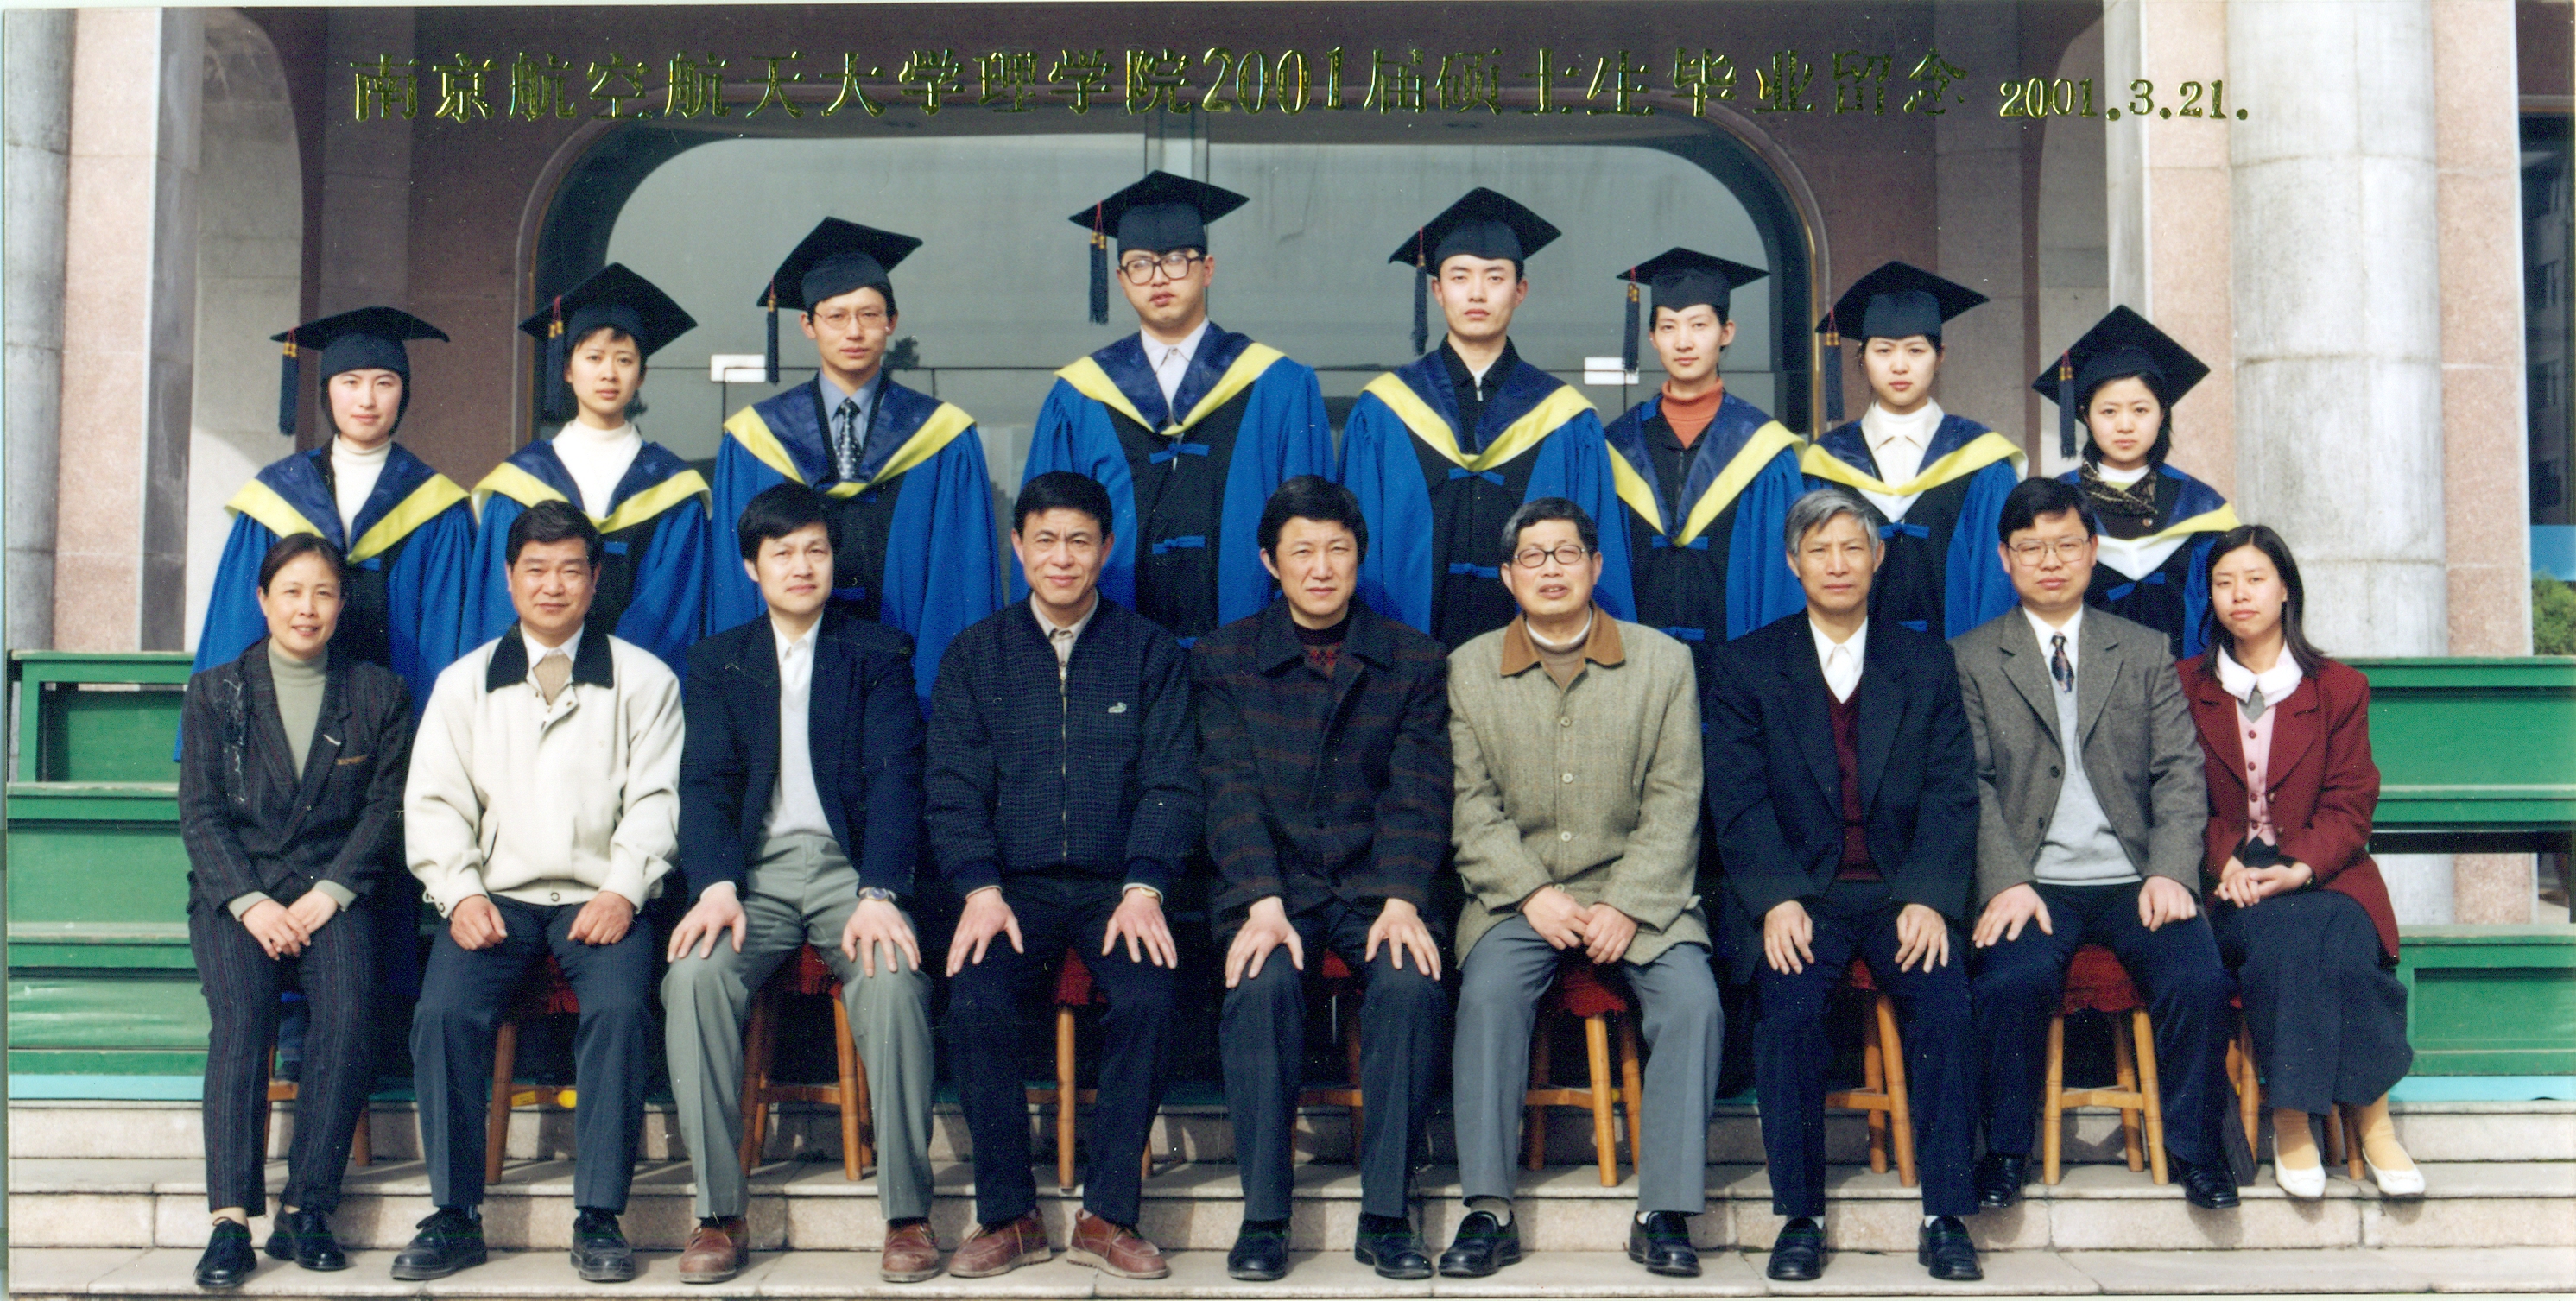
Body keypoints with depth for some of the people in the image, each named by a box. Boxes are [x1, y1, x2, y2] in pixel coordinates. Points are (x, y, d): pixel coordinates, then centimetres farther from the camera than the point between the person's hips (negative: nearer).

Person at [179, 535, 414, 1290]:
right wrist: (251, 903, -11)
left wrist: (328, 894, -10)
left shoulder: (378, 693, 13)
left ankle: (305, 1212, -26)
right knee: (240, 1012, -28)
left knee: (347, 1008, -29)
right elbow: (200, 811, 4)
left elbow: (385, 809, 6)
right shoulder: (214, 692, 13)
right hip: (235, 893, 0)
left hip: (331, 893, 0)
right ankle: (230, 1219, -33)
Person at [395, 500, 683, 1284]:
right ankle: (455, 1216, -14)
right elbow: (434, 802, 10)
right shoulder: (464, 682, 16)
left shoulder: (643, 680, 11)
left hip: (600, 898, -1)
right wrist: (461, 895, -7)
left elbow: (655, 799, 4)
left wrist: (623, 892, -12)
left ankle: (599, 1218, -21)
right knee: (444, 1013, -26)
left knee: (621, 1009, -30)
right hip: (497, 897, 2)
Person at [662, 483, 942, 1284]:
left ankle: (907, 1214, -23)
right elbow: (705, 782, 5)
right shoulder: (717, 662, 16)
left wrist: (878, 895, -17)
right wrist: (716, 885, -15)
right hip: (754, 866, 2)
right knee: (693, 977, -29)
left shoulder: (878, 654, 11)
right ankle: (720, 1214, -21)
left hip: (848, 863, -1)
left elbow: (895, 779, -1)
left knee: (893, 981, -32)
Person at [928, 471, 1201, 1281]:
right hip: (1014, 885, 1)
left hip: (1118, 886, -1)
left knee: (1148, 996, -29)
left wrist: (1142, 891, -14)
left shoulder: (1150, 653, 9)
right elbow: (954, 790, 5)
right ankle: (1008, 1215, -11)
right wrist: (980, 893, -11)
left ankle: (1107, 1215, -16)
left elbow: (1170, 785, 2)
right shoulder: (975, 655, 11)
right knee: (974, 1000, -27)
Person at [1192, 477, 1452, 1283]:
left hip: (1375, 881, 1)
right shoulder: (1224, 659, 7)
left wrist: (1402, 902, -16)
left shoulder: (1415, 662, 8)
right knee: (1264, 982, -32)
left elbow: (1417, 797, 0)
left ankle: (1386, 1216, -19)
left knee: (1411, 981, -30)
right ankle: (1263, 1216, -21)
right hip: (1270, 881, 0)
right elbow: (1233, 792, -3)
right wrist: (1263, 903, -18)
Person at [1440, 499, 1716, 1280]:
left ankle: (1665, 1214, -18)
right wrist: (1533, 895, -12)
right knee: (1488, 992, -28)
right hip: (1517, 894, 0)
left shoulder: (1663, 661, 6)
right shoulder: (1469, 669, 7)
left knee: (1692, 998, -25)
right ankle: (1488, 1211, -22)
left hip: (1639, 893, 0)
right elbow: (1472, 807, 2)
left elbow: (1674, 804, 1)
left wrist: (1627, 908, -11)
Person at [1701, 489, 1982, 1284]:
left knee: (1943, 997, -26)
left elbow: (1951, 793, 4)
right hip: (1798, 895, -1)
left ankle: (1947, 1218, -16)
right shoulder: (1747, 666, 9)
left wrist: (1929, 898, -12)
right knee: (1790, 1002, -28)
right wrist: (1777, 900, -16)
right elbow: (1739, 800, -1)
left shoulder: (1926, 663, 13)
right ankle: (1800, 1217, -16)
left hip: (1904, 891, 1)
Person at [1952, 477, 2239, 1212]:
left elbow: (2180, 774, 8)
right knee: (2011, 981, -30)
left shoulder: (2147, 653, 15)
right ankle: (2005, 1152, -9)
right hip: (2034, 883, -2)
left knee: (2199, 981, -25)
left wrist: (2170, 874, -9)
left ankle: (2197, 1150, -3)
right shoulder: (1970, 661, 9)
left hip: (2134, 880, 2)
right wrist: (2007, 883, -15)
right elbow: (1972, 786, 0)